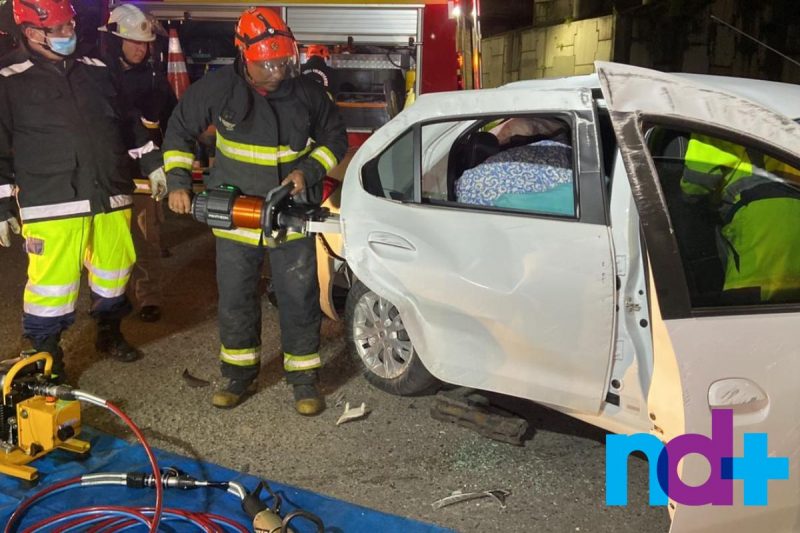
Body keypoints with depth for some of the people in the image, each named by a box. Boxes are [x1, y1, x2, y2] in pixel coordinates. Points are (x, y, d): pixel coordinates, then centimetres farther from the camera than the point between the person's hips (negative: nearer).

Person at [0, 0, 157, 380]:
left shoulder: (96, 69, 11)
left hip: (110, 195, 5)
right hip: (51, 203, -5)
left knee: (114, 270, 15)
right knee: (52, 279, -2)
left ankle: (109, 333, 37)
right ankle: (45, 353, 18)